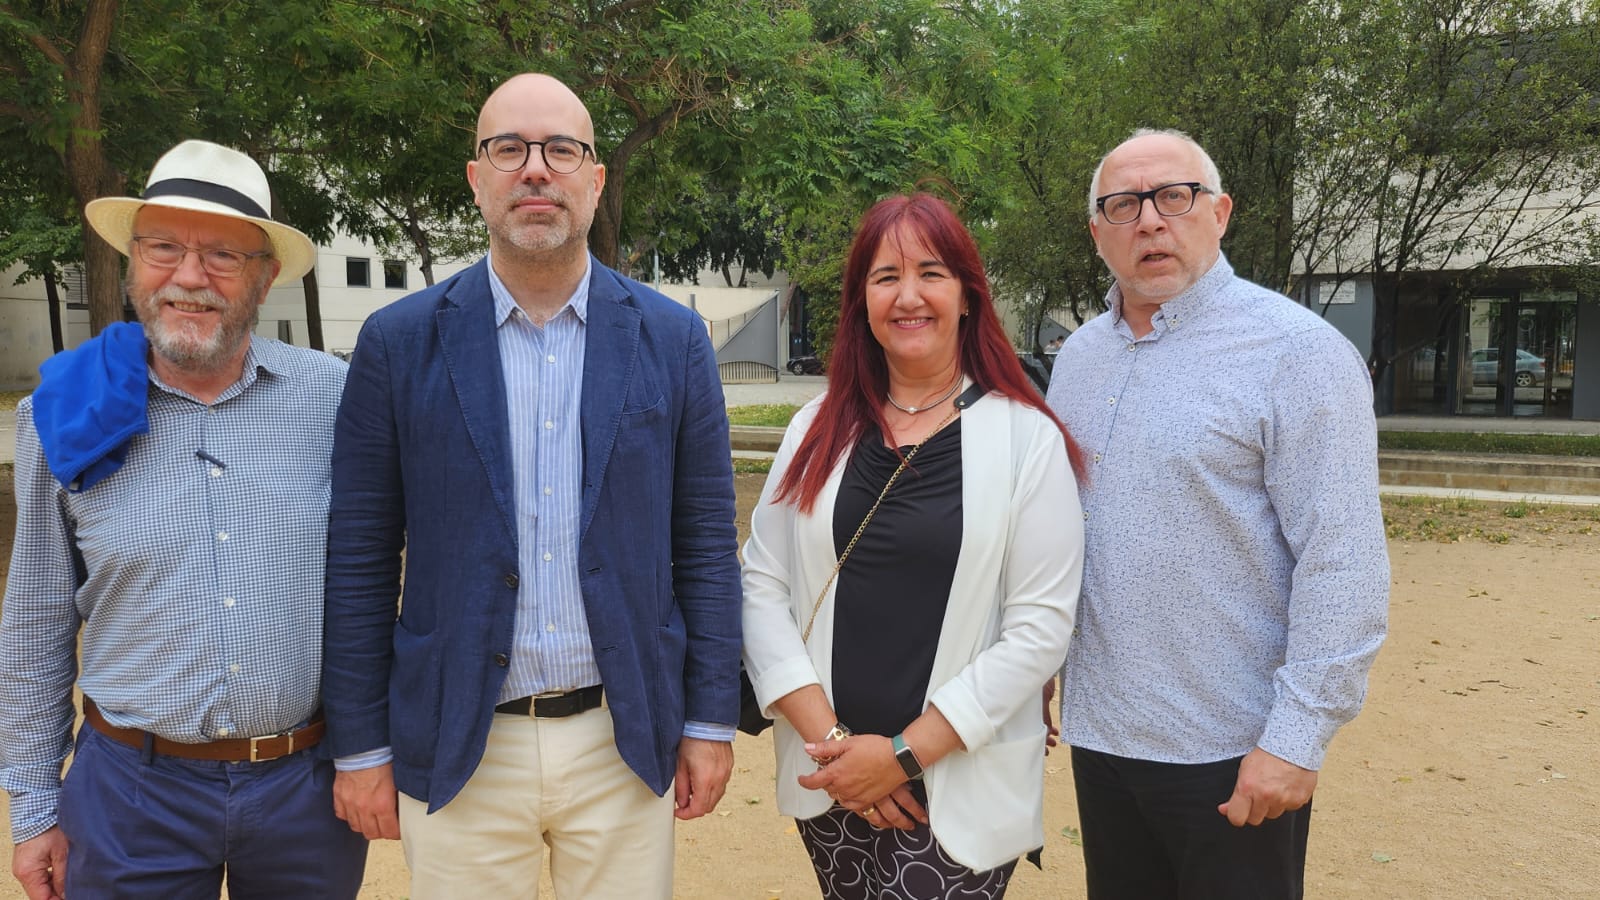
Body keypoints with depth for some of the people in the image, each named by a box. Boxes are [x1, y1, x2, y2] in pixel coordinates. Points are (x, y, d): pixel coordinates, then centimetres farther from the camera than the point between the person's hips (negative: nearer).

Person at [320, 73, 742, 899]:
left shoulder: (673, 340, -1)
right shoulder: (398, 343, -3)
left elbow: (705, 544, 1)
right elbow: (359, 559, 0)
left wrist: (711, 722, 1)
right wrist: (359, 745, 1)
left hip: (625, 742, 1)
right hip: (457, 752, 0)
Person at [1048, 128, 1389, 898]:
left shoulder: (1296, 351, -12)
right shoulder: (1078, 356, 7)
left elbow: (1343, 564, -16)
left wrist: (1298, 737, -18)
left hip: (1234, 751, -5)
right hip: (1098, 731, 6)